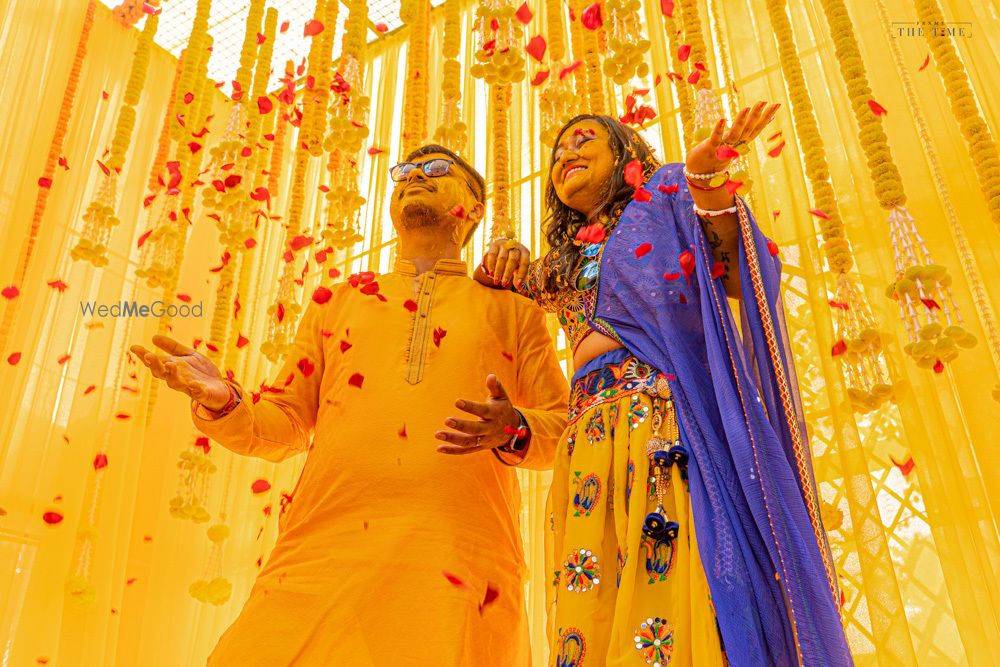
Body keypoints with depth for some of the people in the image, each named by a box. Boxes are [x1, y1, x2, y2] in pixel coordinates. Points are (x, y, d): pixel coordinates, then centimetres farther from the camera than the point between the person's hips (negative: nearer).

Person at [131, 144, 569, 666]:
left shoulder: (511, 309, 18)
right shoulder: (339, 300, 23)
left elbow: (566, 426, 14)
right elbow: (286, 424, 21)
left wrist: (514, 431, -9)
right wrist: (223, 404, -1)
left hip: (460, 558, -1)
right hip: (326, 543, 2)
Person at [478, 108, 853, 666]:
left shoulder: (663, 192, 15)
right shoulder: (565, 262, 30)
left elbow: (738, 279, 0)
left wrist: (708, 185, -16)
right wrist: (506, 264, 19)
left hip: (672, 424, -5)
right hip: (592, 446, 5)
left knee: (686, 613, -17)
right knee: (596, 621, -5)